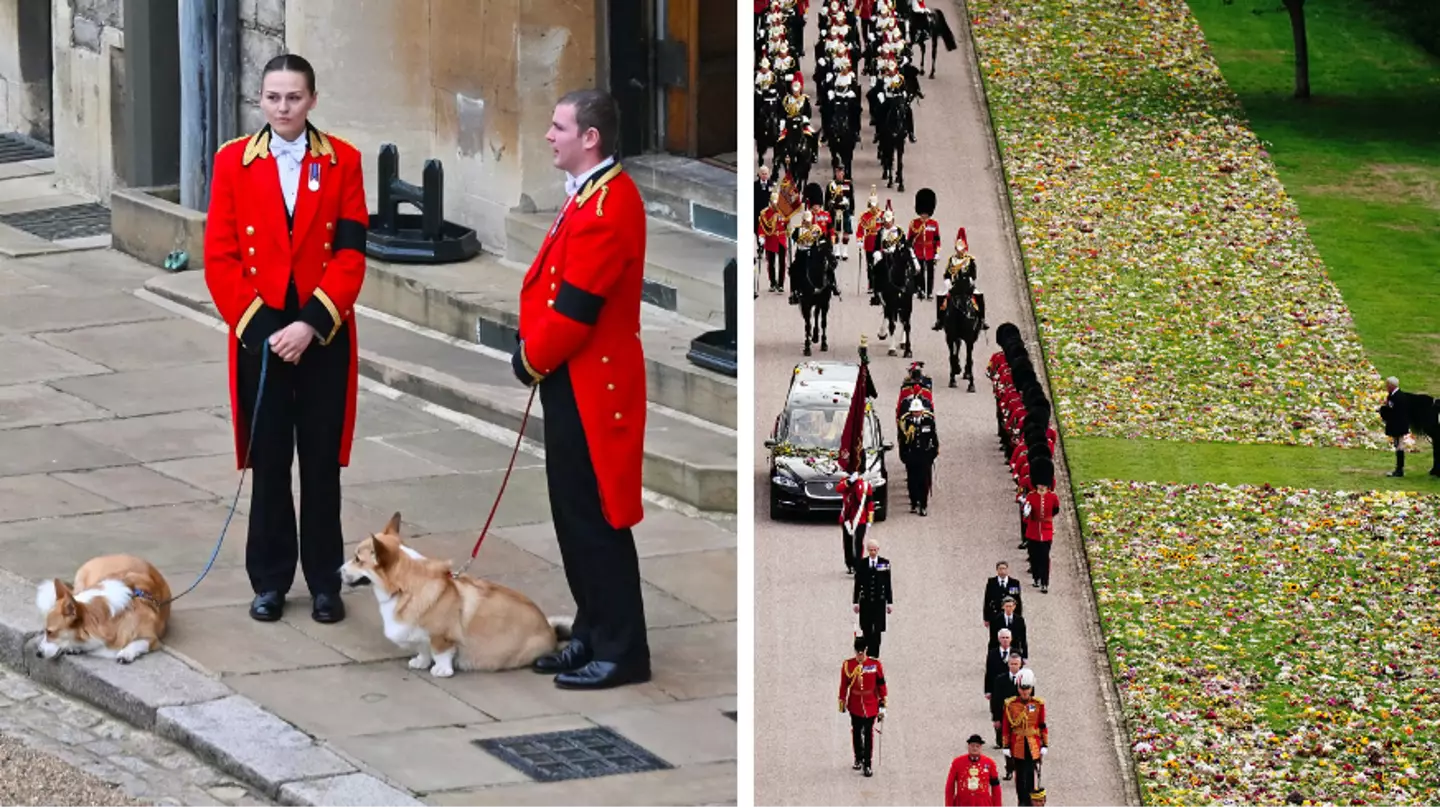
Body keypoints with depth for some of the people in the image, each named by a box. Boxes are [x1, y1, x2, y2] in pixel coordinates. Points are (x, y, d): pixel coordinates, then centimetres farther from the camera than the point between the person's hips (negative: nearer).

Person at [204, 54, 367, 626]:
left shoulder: (342, 161, -1)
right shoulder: (234, 162, 0)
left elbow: (350, 253, -6)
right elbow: (220, 257, -2)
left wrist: (310, 324, -14)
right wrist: (257, 327, -11)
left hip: (324, 336, 0)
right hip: (260, 335, 0)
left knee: (322, 461, 4)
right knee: (269, 461, 6)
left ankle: (325, 582, 14)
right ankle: (270, 580, 16)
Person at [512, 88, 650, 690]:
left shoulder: (609, 206, -21)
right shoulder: (588, 195, 13)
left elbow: (575, 307, -22)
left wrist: (533, 360, -8)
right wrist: (533, 352, 7)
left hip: (589, 387, -10)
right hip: (572, 382, 10)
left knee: (596, 520, -4)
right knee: (573, 516, 15)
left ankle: (622, 651, 2)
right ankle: (593, 636, 23)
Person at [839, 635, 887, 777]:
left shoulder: (875, 664, -6)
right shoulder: (847, 665, -4)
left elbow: (881, 685, 0)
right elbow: (844, 685, 4)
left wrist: (882, 705, -1)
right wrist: (842, 702, 7)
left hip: (871, 705, -1)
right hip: (855, 705, 1)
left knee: (868, 734, 1)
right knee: (856, 732, 12)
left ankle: (867, 764, 7)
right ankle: (858, 759, 32)